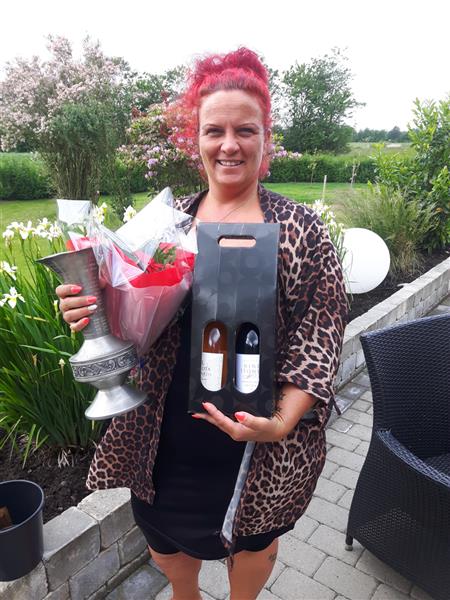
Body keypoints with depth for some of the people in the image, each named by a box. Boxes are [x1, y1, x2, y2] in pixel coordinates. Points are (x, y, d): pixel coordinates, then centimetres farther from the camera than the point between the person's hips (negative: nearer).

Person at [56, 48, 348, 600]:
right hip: (167, 435, 3)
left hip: (259, 442, -2)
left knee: (253, 540, 25)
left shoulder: (299, 227, -9)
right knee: (167, 542, 26)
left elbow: (319, 337, -10)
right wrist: (92, 310, -19)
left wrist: (282, 423, -22)